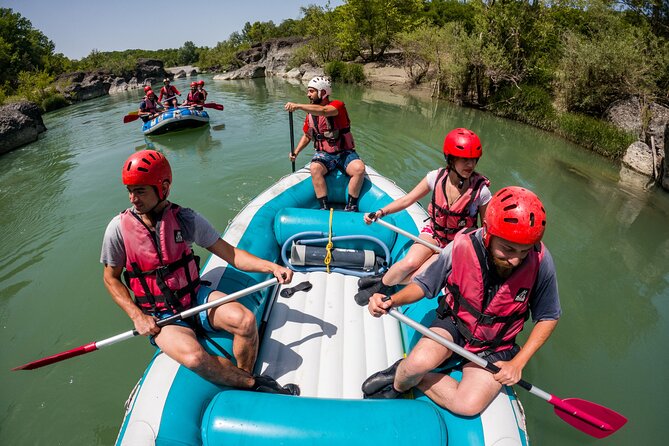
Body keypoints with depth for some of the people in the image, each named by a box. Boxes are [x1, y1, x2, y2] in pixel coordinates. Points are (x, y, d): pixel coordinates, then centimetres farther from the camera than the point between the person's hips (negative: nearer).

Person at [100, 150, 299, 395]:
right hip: (160, 316, -1)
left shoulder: (185, 218, -5)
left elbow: (228, 252, -4)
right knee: (194, 358, -30)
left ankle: (244, 379, 1)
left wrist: (271, 266, -17)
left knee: (245, 321, -26)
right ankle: (254, 384, -7)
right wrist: (137, 316, -9)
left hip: (196, 297, 2)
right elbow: (111, 278, 4)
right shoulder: (119, 228, -7)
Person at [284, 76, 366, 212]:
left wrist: (298, 106, -40)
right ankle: (324, 208, -25)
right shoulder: (310, 114, 8)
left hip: (344, 152, -3)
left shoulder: (338, 105, -10)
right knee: (314, 168, -31)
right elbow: (307, 136, 20)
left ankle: (351, 207, -15)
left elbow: (323, 111, -33)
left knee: (359, 169, -31)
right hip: (323, 154, 3)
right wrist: (296, 152, 4)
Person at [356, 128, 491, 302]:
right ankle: (379, 288, -1)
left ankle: (385, 279, 2)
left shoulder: (481, 190, -18)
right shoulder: (437, 177, -13)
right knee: (410, 263, -26)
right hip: (433, 232, 2)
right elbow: (408, 199, -4)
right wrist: (380, 212, -15)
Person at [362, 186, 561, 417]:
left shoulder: (540, 262, -21)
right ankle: (399, 384, 4)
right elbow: (424, 284, -7)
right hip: (454, 323, -1)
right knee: (420, 361, -32)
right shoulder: (461, 247, -23)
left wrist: (518, 363, -9)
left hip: (494, 348, 1)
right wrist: (392, 300, -26)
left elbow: (548, 318, -5)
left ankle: (407, 375, 2)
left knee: (469, 405, -23)